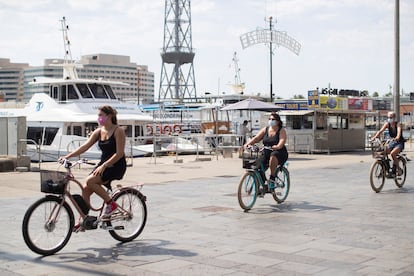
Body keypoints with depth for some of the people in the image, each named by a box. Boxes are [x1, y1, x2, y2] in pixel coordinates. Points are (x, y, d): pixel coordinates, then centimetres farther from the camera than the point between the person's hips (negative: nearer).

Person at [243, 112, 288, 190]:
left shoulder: (282, 130, -1)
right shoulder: (265, 129, 12)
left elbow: (282, 140, -19)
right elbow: (256, 138, 2)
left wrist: (277, 146, -41)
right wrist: (248, 143, -16)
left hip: (280, 153, -5)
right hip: (266, 153, 5)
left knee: (273, 156, -39)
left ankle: (272, 177, -26)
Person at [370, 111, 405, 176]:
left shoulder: (398, 124, -18)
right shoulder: (387, 124, -5)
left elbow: (399, 132, -36)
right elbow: (380, 131, -17)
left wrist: (397, 138, -57)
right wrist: (374, 137, -34)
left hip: (400, 143, -5)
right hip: (392, 142, 5)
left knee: (392, 153, -29)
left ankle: (399, 169, -13)